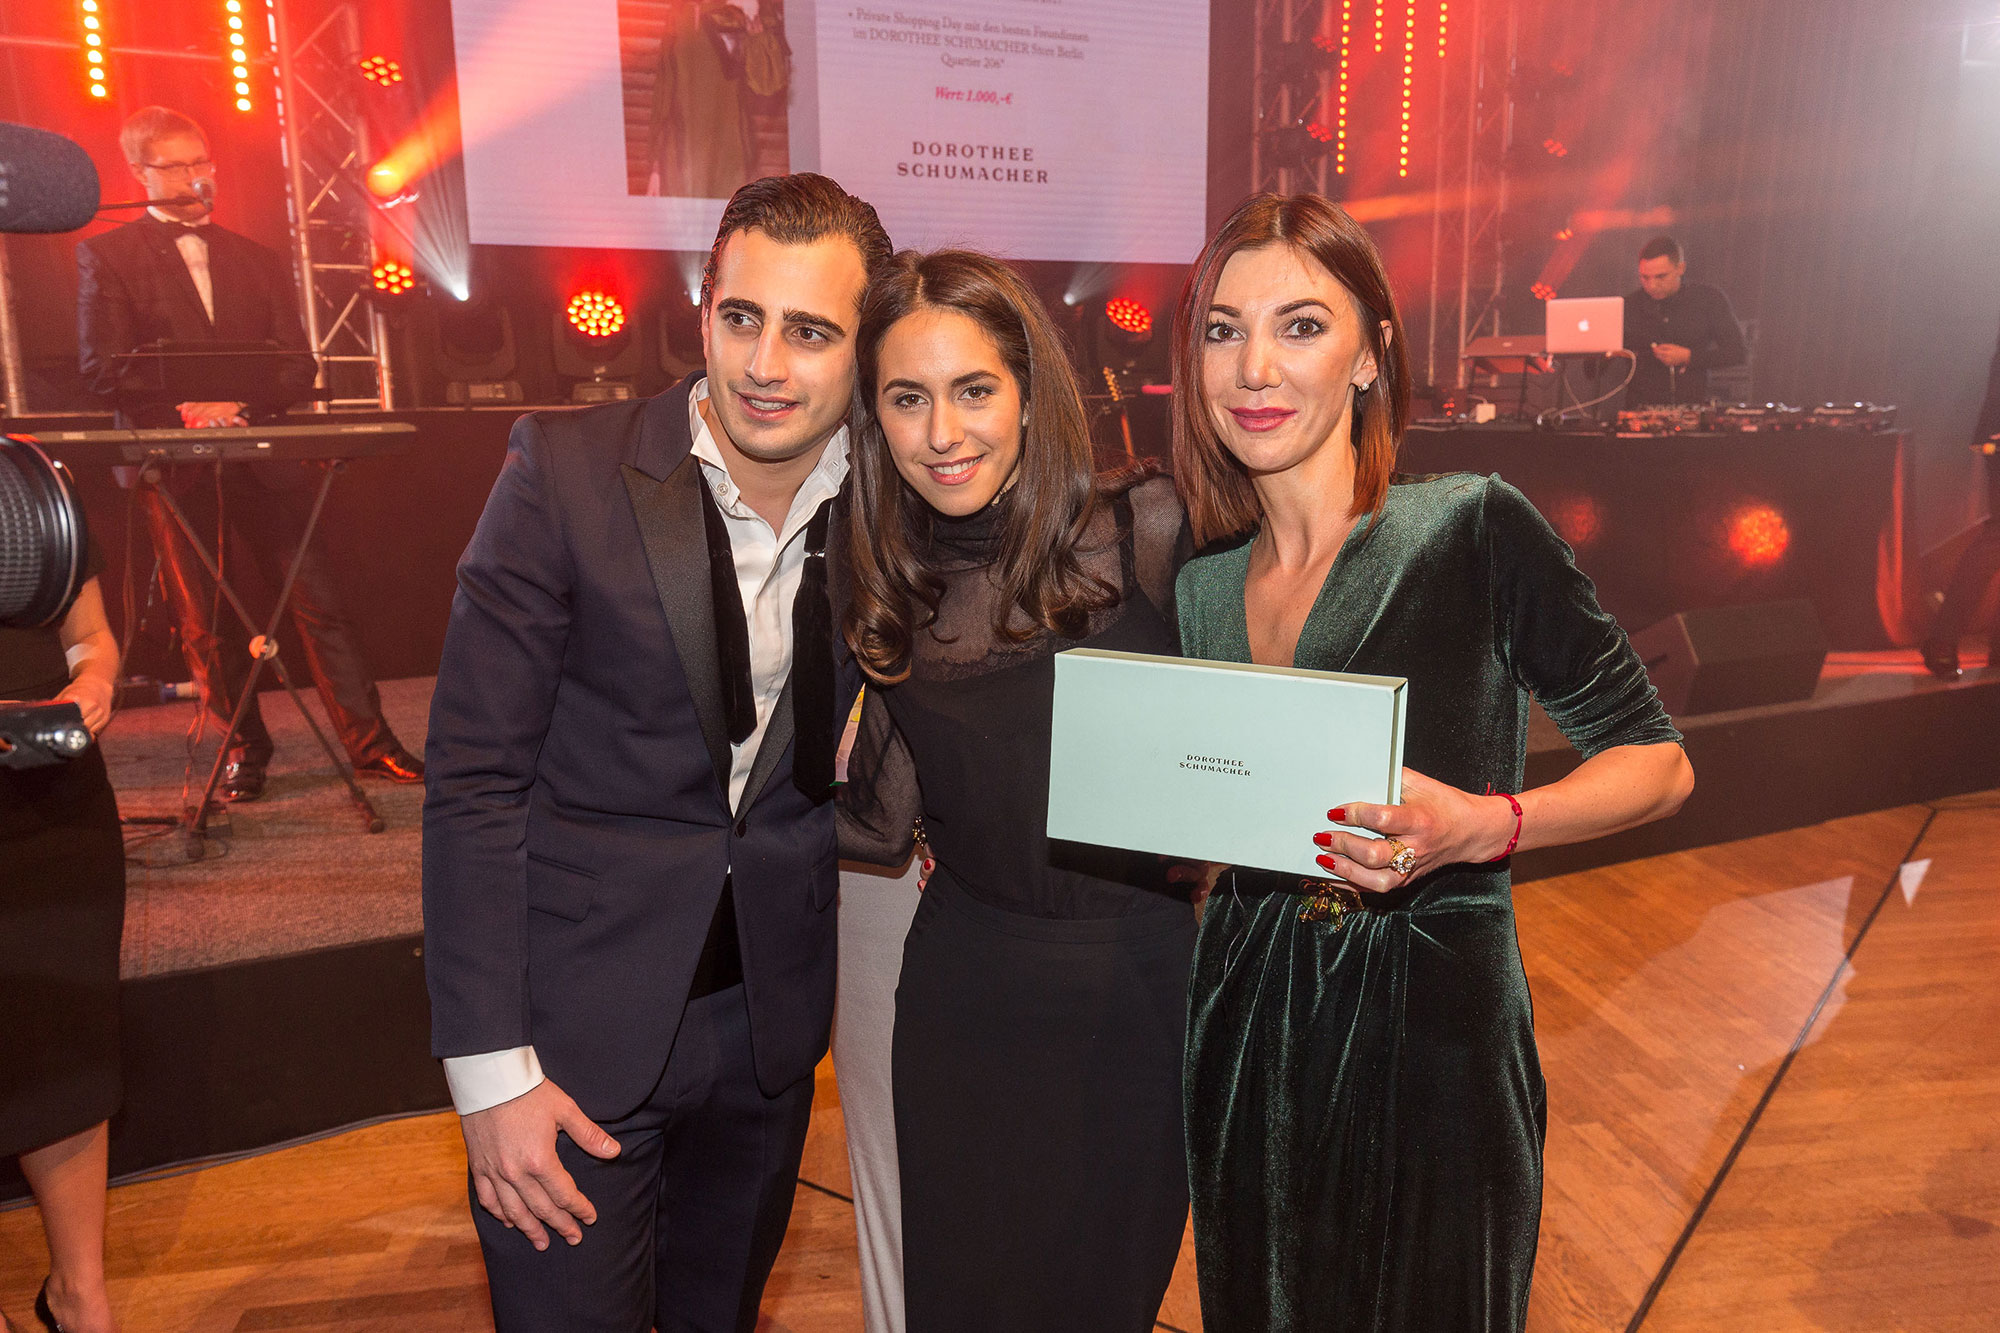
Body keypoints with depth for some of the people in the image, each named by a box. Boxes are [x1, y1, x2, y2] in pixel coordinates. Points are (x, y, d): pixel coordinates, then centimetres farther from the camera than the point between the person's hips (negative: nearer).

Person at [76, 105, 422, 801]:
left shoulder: (258, 260, 18)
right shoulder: (106, 256, 9)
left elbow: (299, 366, 10)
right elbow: (101, 366, -1)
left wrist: (237, 404, -8)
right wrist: (185, 408, -16)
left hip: (262, 452, 2)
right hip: (177, 461, -2)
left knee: (318, 600, -4)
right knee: (205, 619, 2)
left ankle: (369, 742, -1)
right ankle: (245, 748, 15)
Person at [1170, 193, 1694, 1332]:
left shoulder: (1474, 528, -11)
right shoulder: (1200, 586, 4)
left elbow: (1658, 761, -6)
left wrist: (1483, 825, -23)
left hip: (1436, 1029, -4)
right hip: (1247, 1031, 5)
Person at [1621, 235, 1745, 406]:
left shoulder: (1709, 299, 6)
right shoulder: (1627, 306, 5)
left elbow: (1737, 353, 5)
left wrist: (1688, 357, -6)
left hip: (1696, 404, 1)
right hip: (1642, 410, 0)